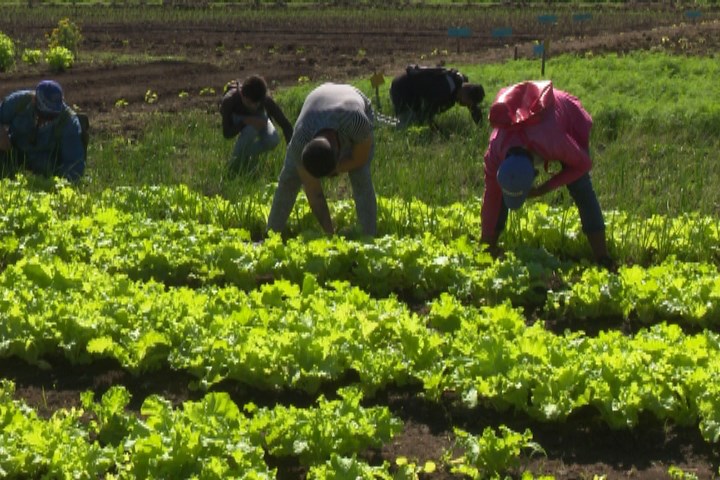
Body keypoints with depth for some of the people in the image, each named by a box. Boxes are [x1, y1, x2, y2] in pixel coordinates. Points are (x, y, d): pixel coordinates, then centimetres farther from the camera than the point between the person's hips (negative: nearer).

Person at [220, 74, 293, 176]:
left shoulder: (266, 100, -36)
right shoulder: (229, 100, -40)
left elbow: (285, 125, -30)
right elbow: (227, 133, -33)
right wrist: (246, 121, -49)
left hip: (257, 116, 2)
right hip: (236, 117, -2)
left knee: (273, 140, -28)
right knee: (251, 130, -39)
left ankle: (246, 156, 2)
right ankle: (235, 165, -16)